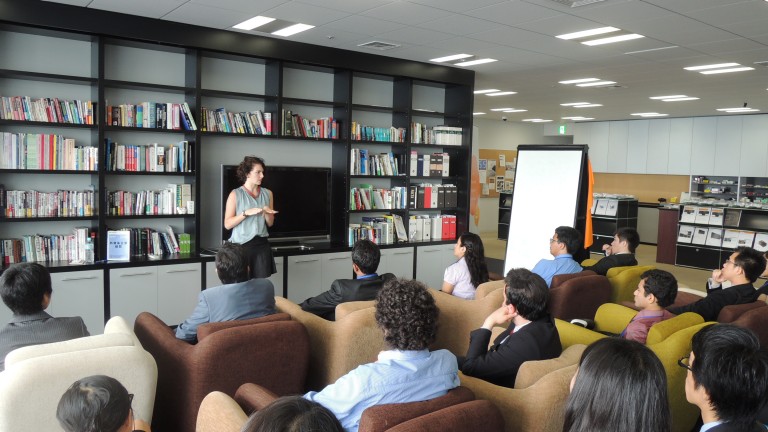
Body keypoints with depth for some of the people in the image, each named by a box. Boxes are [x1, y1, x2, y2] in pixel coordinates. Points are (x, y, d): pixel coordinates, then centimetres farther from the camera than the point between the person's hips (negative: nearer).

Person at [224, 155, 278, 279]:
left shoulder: (267, 193, 8)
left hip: (261, 245, 4)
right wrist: (246, 213, -17)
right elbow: (227, 224, -7)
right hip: (241, 245, -3)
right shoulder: (235, 194, -4)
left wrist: (266, 213, -7)